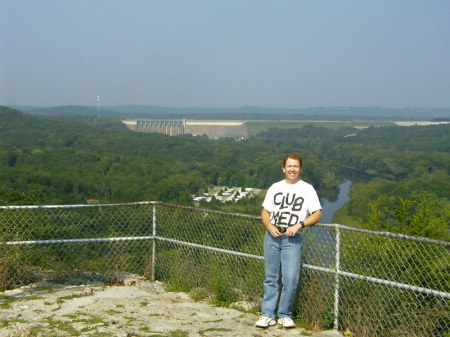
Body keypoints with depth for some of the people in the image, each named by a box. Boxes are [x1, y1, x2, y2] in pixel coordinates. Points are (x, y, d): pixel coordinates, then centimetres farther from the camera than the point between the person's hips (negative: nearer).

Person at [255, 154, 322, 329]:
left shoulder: (307, 189, 4)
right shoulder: (275, 188, 15)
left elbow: (317, 214, -1)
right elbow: (265, 211, 16)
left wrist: (299, 225, -15)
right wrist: (269, 226, -4)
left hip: (292, 238, -3)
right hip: (272, 236, 3)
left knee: (290, 279, -8)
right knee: (271, 278, 7)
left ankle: (284, 314, 7)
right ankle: (268, 314, 12)